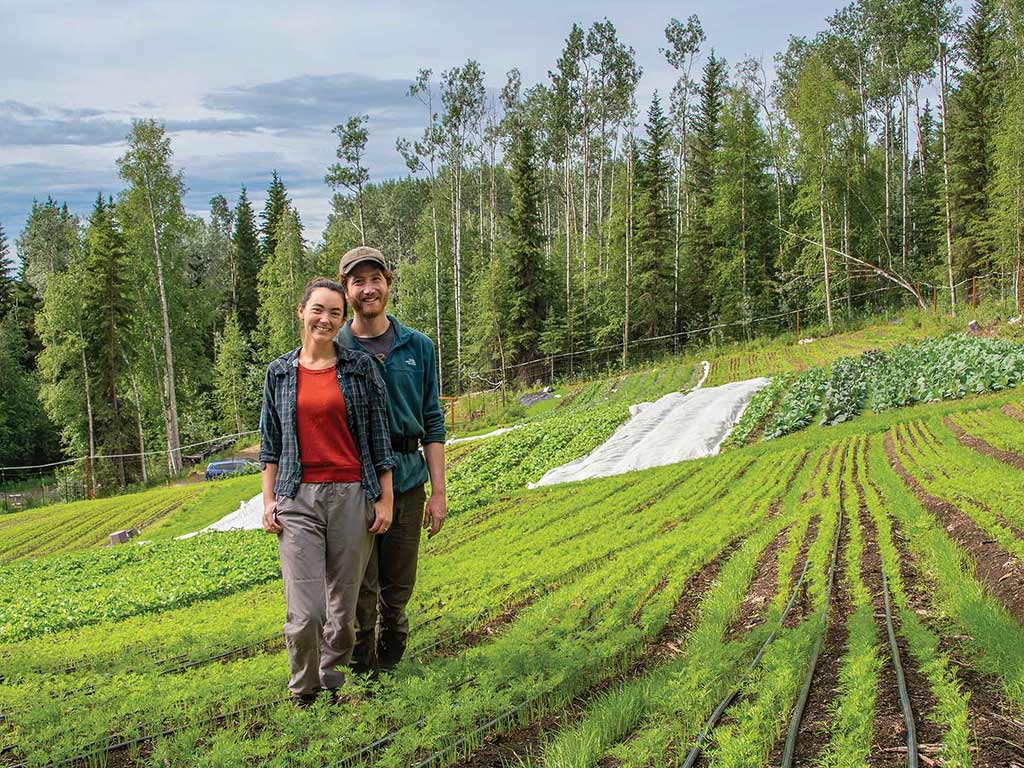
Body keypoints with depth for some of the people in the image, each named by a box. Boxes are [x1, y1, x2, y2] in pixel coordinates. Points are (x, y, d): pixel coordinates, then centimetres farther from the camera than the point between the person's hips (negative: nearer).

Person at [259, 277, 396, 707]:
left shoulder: (360, 367, 4)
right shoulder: (279, 372, 9)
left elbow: (379, 436, 5)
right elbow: (271, 442, 13)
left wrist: (386, 499, 1)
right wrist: (268, 501, 6)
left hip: (352, 495, 0)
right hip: (298, 498, 0)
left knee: (345, 606, 5)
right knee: (305, 613, -7)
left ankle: (333, 681, 26)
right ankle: (303, 694, 14)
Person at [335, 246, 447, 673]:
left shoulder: (417, 347, 6)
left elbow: (432, 424, 7)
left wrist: (438, 493, 3)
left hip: (406, 482, 2)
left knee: (398, 589, 11)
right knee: (359, 590, 3)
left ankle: (390, 662, 31)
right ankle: (360, 671, 20)